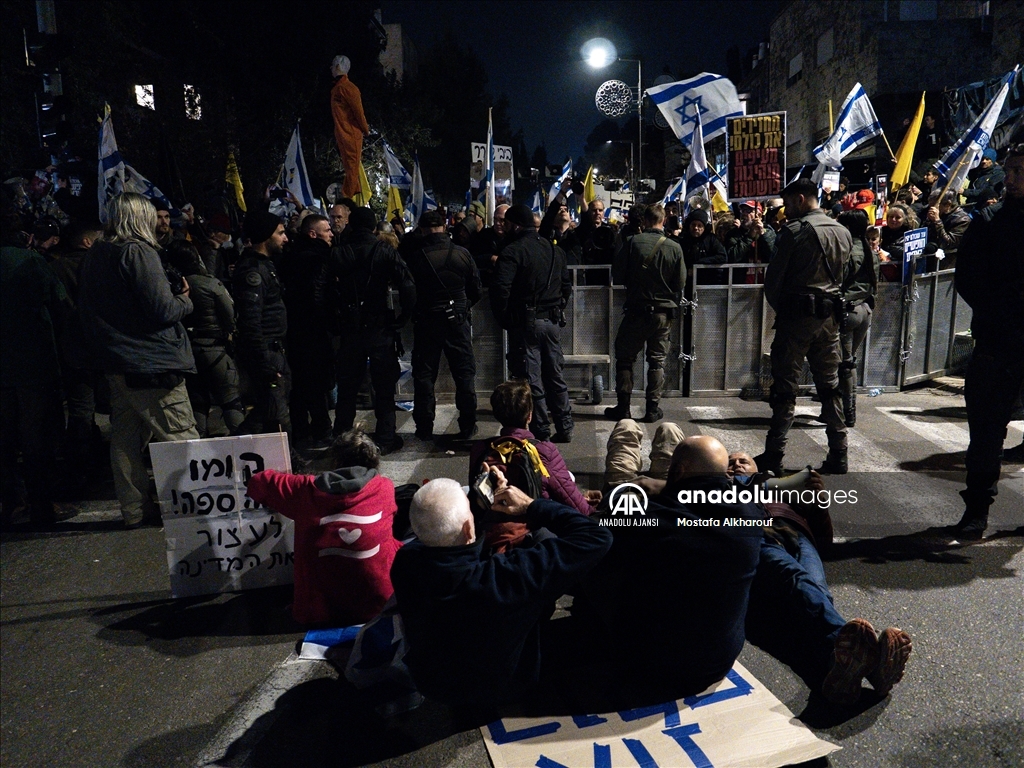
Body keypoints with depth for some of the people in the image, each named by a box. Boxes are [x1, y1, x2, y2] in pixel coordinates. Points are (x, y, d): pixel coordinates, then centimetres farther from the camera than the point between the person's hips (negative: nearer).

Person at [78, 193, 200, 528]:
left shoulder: (94, 256, 11)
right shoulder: (138, 253, -14)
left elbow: (90, 311, 17)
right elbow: (162, 310, -18)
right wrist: (185, 300, 2)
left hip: (116, 362, 9)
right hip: (150, 362, -8)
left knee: (126, 437, 12)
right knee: (181, 437, -2)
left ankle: (135, 508, 21)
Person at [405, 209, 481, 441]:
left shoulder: (415, 257, -8)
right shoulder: (462, 254, -5)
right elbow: (476, 291, 3)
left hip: (425, 321, 0)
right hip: (457, 320, 1)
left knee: (424, 374, 9)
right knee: (465, 373, 9)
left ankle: (424, 428, 12)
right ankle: (467, 427, 11)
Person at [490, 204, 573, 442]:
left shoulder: (512, 252, -11)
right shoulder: (555, 250, 12)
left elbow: (500, 290, -20)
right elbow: (567, 286, 16)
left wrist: (504, 319, -7)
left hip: (526, 323, -7)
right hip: (552, 322, 7)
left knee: (531, 379, 1)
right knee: (555, 376, 14)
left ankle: (541, 431, 6)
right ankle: (564, 429, 20)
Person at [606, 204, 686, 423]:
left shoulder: (633, 242, -11)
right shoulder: (675, 248, -6)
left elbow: (617, 275, -4)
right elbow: (681, 283, 0)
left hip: (637, 310, -2)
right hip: (664, 312, 2)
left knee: (625, 357, 11)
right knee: (657, 360, 12)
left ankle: (623, 407, 11)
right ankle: (653, 409, 13)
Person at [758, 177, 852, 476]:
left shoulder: (794, 231, -10)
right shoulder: (843, 232, 10)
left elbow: (773, 278, -8)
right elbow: (843, 276, 12)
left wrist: (778, 307, 8)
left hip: (797, 314, -6)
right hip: (830, 316, 6)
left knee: (785, 388, -2)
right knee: (830, 386, 11)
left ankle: (774, 456, 2)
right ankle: (838, 455, 15)